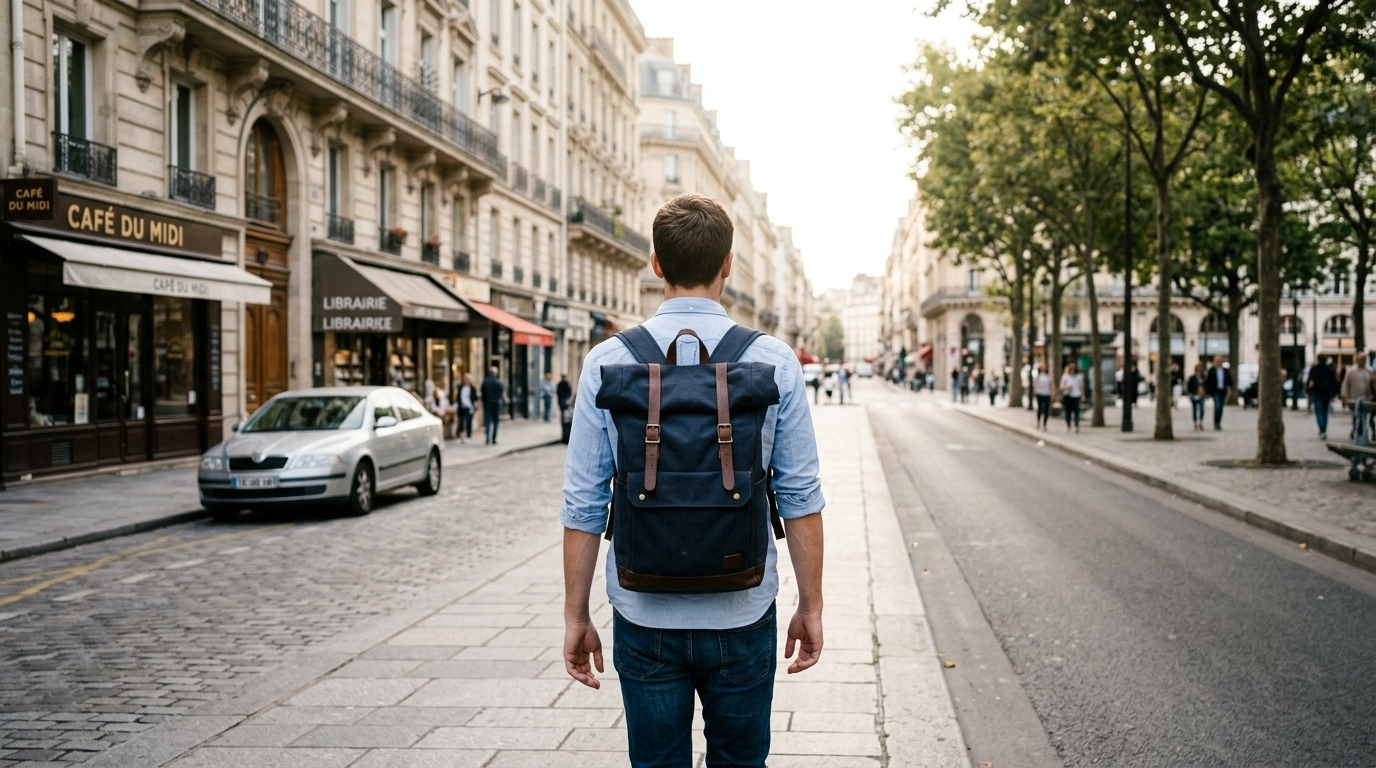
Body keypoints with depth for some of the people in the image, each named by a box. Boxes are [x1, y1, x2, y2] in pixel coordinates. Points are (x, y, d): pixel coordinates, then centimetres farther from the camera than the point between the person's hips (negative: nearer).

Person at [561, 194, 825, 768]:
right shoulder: (774, 362, -6)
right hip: (742, 614, 0)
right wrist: (810, 606, 6)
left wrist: (576, 615, 5)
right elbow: (800, 499, -4)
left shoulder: (607, 363, -6)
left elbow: (583, 505, -3)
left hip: (644, 617, 0)